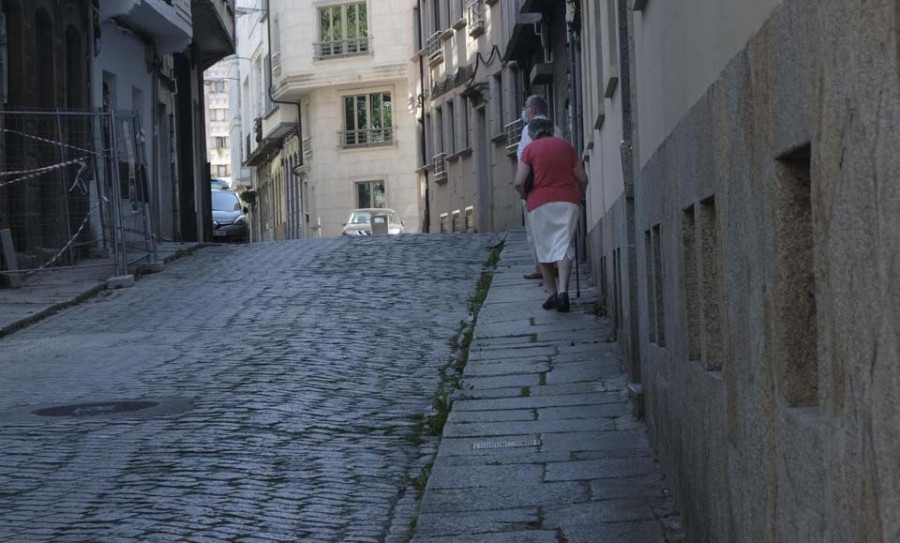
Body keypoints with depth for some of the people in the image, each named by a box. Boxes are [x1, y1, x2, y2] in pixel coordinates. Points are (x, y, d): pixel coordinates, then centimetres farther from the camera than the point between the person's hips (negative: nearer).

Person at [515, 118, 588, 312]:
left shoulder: (530, 149, 2)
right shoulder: (566, 146, 9)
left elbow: (519, 183, -6)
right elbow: (582, 178, 9)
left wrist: (526, 197, 12)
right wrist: (579, 197, 24)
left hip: (540, 203, -1)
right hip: (567, 201, 1)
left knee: (544, 249, 10)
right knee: (564, 246, -4)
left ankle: (552, 293, 9)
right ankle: (563, 291, -20)